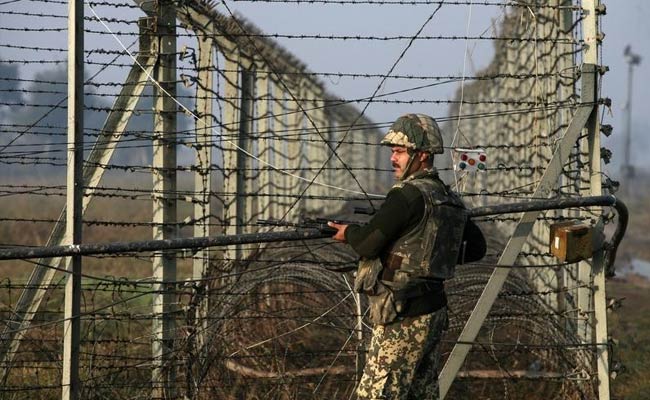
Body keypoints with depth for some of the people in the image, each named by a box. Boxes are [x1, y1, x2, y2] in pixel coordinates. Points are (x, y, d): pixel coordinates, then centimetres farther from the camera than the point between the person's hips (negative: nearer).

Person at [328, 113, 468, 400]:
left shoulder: (409, 195, -15)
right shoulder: (448, 198, 12)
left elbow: (367, 244, -16)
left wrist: (348, 233, 6)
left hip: (403, 319, -9)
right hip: (433, 313, 9)